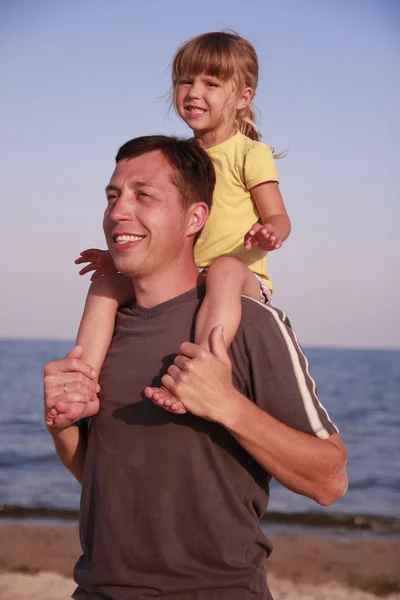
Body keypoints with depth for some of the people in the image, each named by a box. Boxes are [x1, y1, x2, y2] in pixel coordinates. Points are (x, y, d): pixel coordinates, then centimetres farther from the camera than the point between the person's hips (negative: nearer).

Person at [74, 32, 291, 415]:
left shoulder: (249, 154, 0)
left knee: (223, 268, -41)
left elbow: (278, 218, -6)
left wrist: (267, 234, -30)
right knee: (106, 285, -13)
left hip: (243, 280, -6)